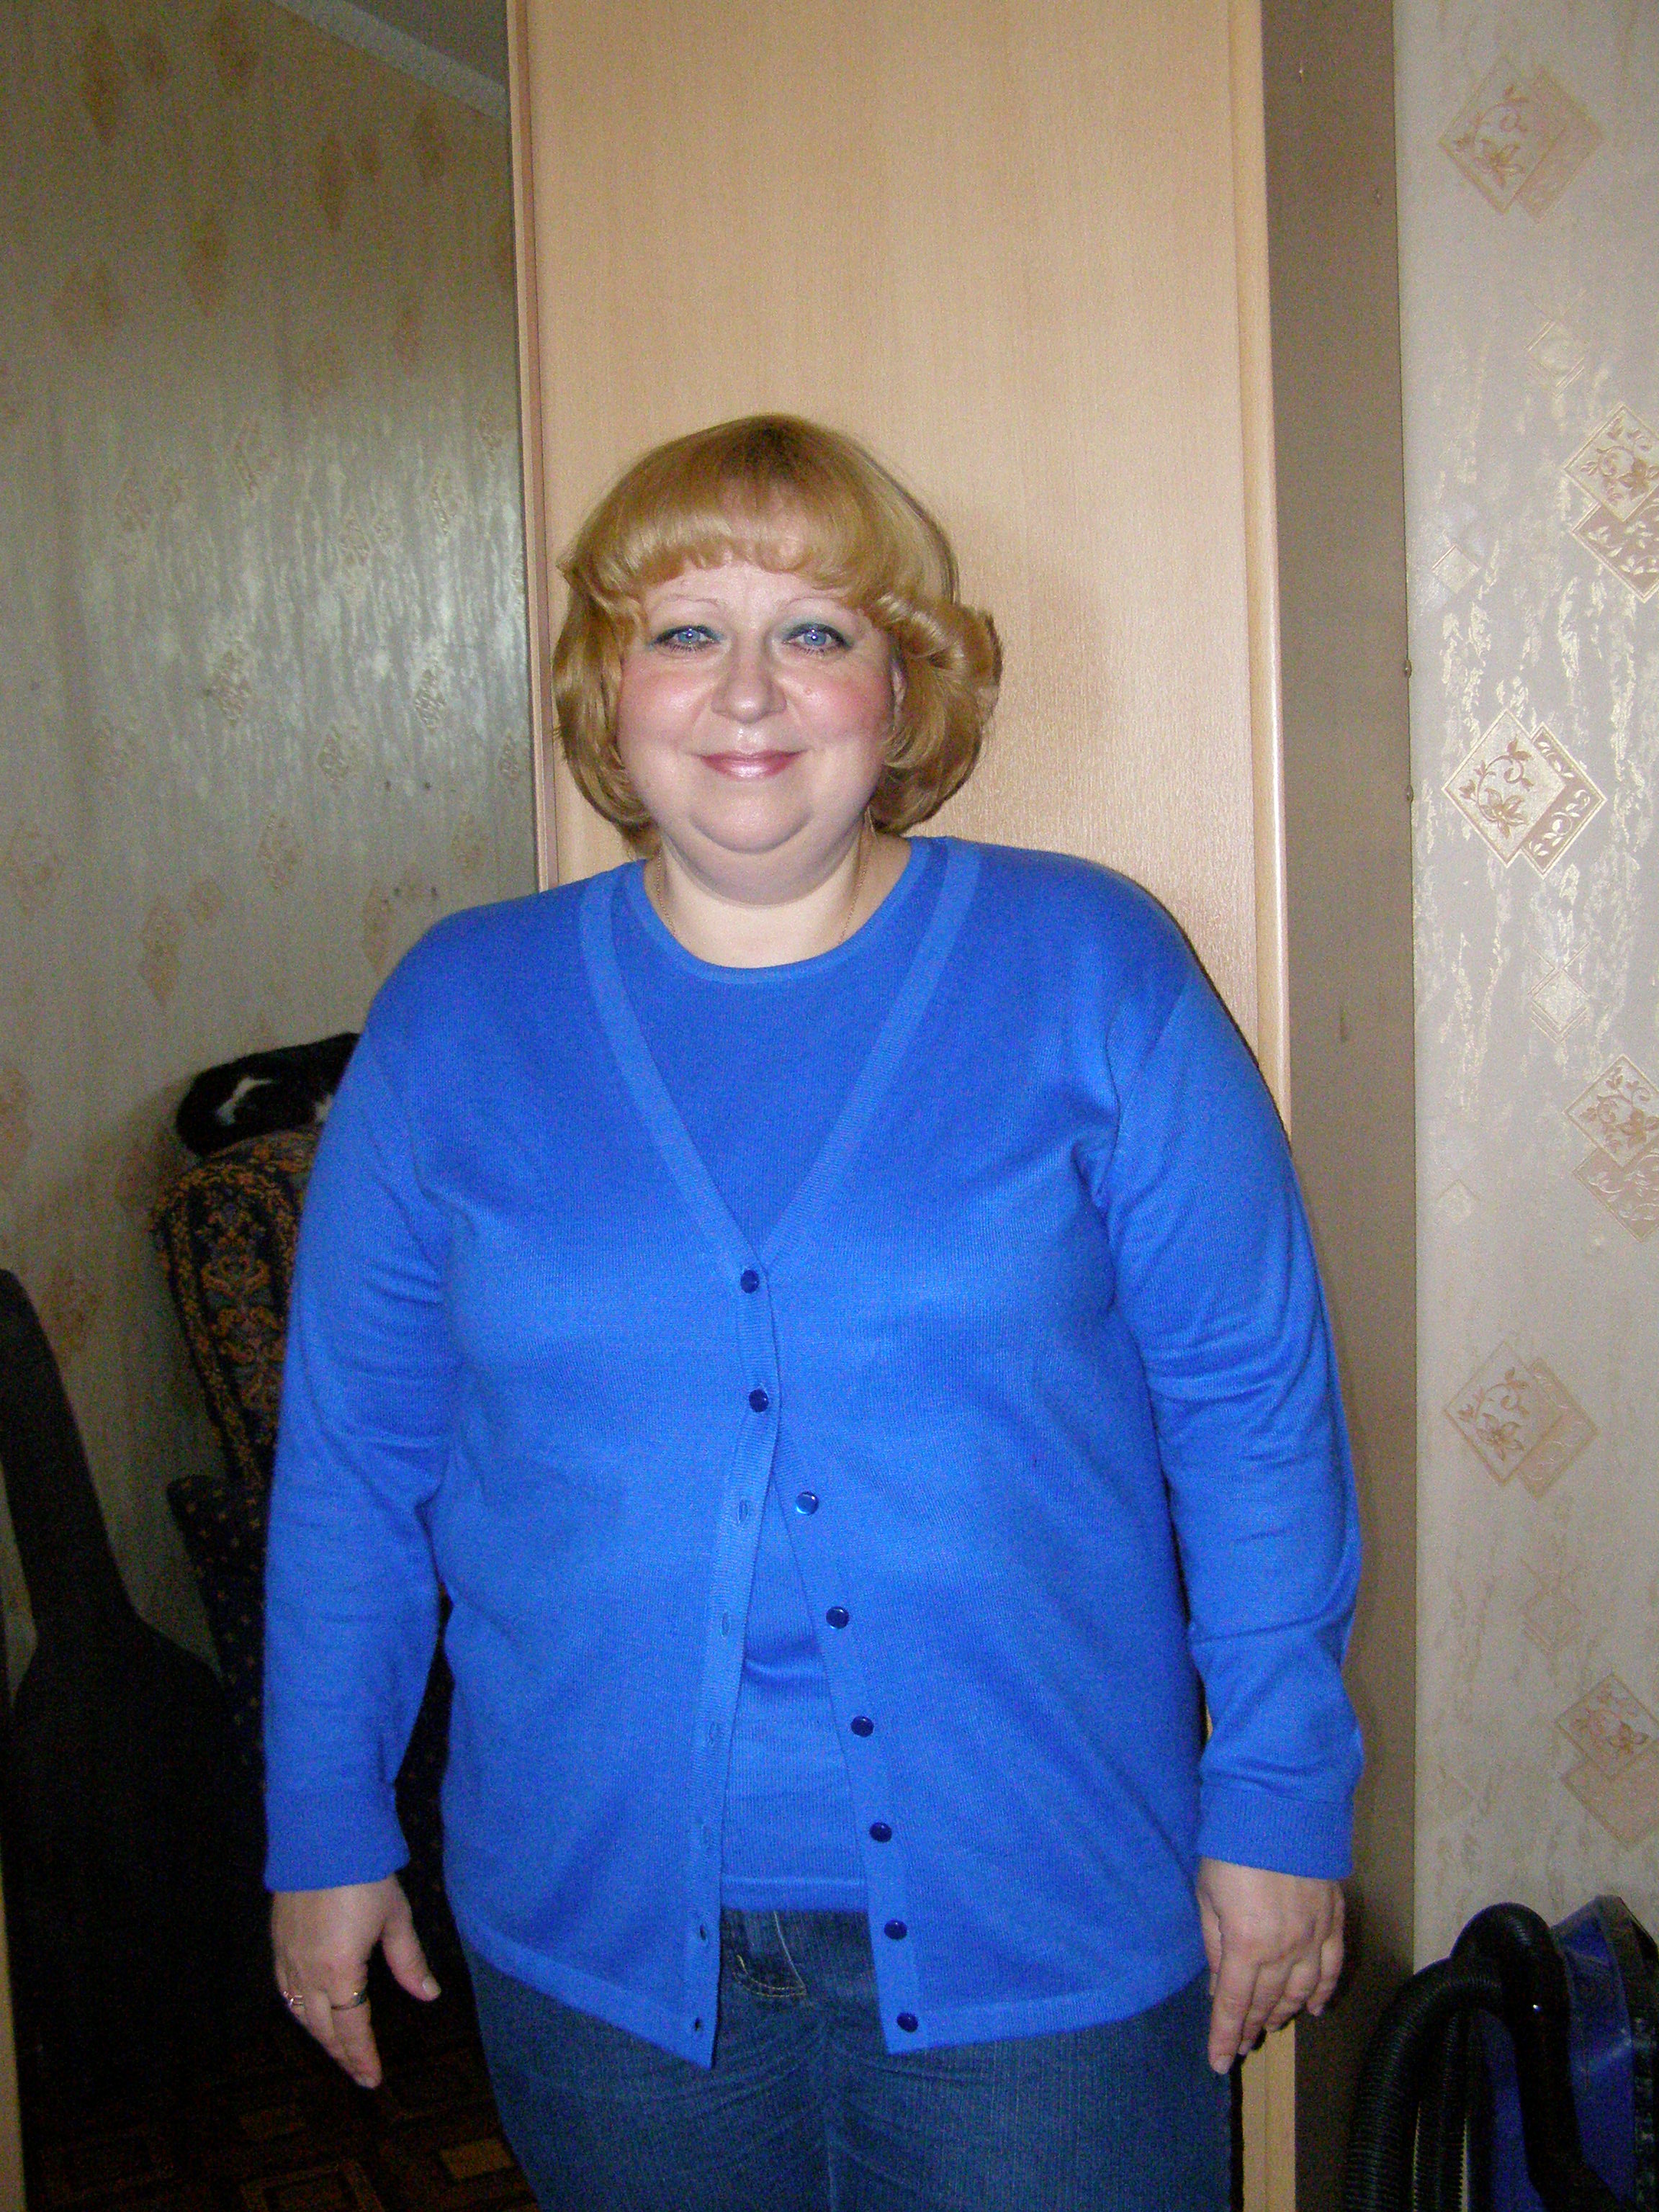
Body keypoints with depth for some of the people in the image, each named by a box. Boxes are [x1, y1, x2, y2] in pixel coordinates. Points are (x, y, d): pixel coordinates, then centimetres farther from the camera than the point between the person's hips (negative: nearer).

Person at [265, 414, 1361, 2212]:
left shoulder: (1089, 968, -5)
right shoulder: (458, 1014, 0)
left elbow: (1252, 1405, -3)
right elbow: (352, 1455, 4)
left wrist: (1282, 1798, -3)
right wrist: (325, 1830, 7)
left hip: (1038, 1929, -1)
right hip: (600, 1935, 2)